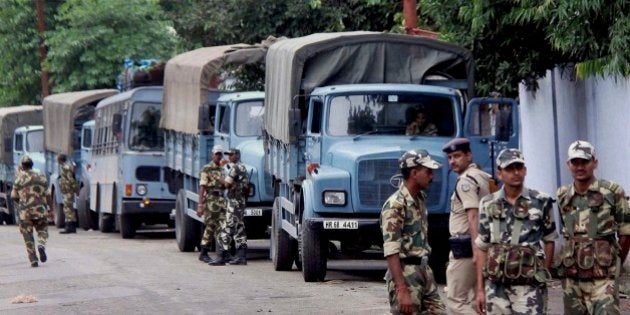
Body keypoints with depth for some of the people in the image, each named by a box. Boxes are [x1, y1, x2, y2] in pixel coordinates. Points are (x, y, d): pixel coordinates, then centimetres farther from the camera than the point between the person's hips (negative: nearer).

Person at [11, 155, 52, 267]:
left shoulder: (20, 178, -2)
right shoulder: (40, 177, 6)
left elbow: (14, 196, 0)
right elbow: (47, 195, 4)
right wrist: (50, 209, 11)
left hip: (25, 211, -1)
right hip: (40, 209, 1)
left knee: (28, 236, 8)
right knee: (42, 230, 17)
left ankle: (33, 260, 1)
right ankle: (41, 246, -15)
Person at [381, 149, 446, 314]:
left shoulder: (420, 199, 10)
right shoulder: (395, 205, -17)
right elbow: (391, 252, -22)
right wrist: (402, 290, -27)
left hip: (424, 271, 9)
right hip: (405, 274, -9)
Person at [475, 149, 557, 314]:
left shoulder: (541, 202, 1)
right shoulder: (488, 204, 7)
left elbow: (549, 240, 10)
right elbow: (482, 247, 10)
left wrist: (543, 275, 4)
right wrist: (480, 289, 7)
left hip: (529, 287, -3)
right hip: (496, 287, 3)